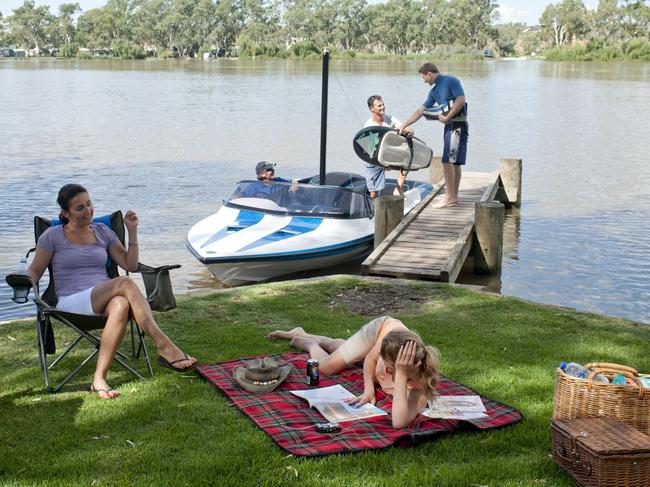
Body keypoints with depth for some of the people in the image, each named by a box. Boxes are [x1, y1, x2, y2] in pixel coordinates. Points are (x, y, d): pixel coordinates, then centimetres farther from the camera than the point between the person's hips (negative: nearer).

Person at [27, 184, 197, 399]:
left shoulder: (103, 232, 20)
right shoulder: (53, 236, 11)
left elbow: (130, 265, 16)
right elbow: (34, 271, 12)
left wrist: (132, 231, 8)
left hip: (104, 301, 4)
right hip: (72, 301, -3)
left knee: (121, 304, -39)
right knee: (124, 283, -34)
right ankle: (164, 346, -42)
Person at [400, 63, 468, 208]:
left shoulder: (451, 81, -8)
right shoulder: (434, 91, 18)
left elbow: (461, 100, -17)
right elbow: (421, 110, 22)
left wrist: (447, 117, -14)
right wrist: (404, 125, 21)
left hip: (458, 126, -9)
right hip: (449, 127, 9)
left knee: (447, 161, -11)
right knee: (455, 163, 10)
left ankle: (449, 197, -8)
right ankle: (454, 197, 13)